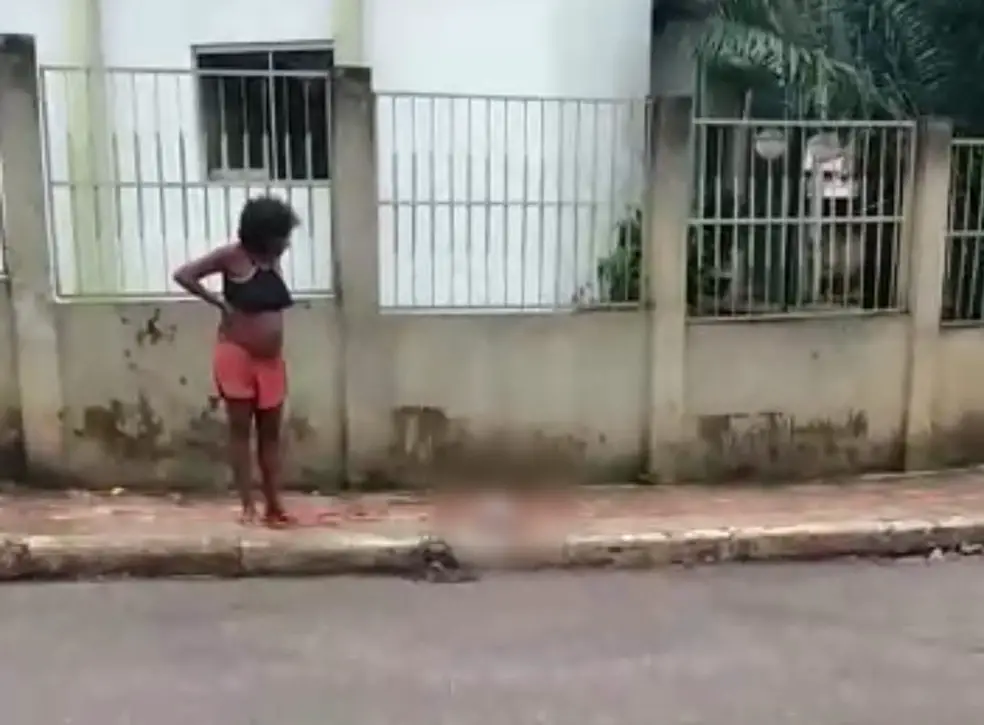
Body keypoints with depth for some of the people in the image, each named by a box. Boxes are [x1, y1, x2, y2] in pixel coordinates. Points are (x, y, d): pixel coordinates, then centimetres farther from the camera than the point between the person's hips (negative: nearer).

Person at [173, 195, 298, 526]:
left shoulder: (274, 261, 5)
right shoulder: (233, 256, -11)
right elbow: (183, 275, -14)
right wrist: (218, 301, -14)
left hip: (271, 359, 6)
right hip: (236, 356, -5)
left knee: (270, 432, 8)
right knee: (241, 430, 3)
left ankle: (274, 504, 15)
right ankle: (248, 505, 9)